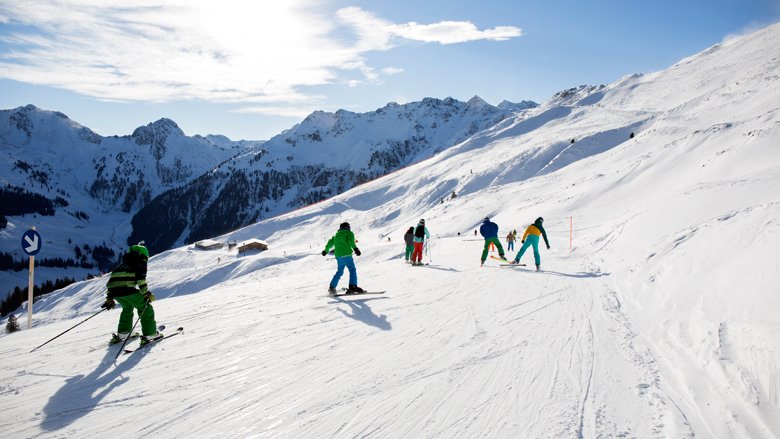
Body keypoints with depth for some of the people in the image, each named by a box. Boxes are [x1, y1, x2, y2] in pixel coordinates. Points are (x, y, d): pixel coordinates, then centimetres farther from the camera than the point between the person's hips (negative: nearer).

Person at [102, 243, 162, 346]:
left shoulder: (123, 264, 33)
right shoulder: (141, 262, 14)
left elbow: (113, 279, 30)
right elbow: (141, 278, -4)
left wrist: (109, 298, 33)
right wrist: (146, 293, -2)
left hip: (113, 290, 7)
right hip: (127, 289, -7)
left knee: (127, 308, 31)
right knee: (145, 308, 7)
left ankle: (121, 335, 32)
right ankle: (149, 335, -1)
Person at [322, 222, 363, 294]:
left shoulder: (336, 235, 23)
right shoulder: (349, 233, 6)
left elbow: (330, 243, 23)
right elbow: (351, 241, -12)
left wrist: (326, 250, 35)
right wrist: (355, 248, -21)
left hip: (338, 255, 7)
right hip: (346, 254, -7)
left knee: (339, 272, 18)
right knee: (352, 270, -9)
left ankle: (332, 287, 20)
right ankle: (352, 286, -25)